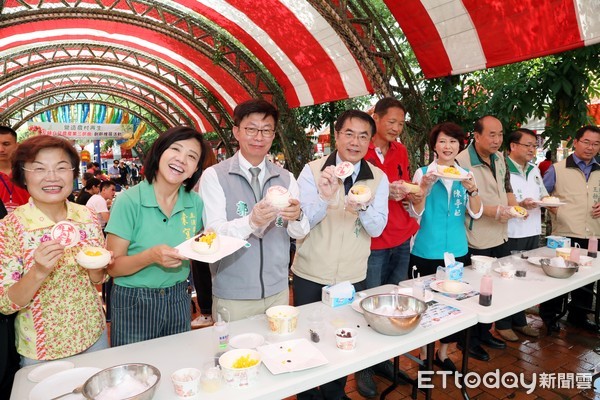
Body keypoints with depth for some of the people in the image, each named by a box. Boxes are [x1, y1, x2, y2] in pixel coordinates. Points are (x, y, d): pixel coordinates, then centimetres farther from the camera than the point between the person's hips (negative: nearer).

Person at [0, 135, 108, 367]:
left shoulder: (87, 217, -7)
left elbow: (99, 279, 4)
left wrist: (96, 267, -18)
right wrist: (38, 272, -30)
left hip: (94, 336, 3)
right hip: (42, 351, -3)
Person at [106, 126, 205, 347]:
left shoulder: (195, 202, -3)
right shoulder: (129, 201, -15)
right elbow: (113, 267, -13)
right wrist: (151, 256, -29)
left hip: (178, 301, 4)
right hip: (134, 304, -3)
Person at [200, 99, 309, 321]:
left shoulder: (286, 178, 4)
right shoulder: (214, 176, -8)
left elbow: (299, 233, -2)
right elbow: (213, 232, -16)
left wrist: (296, 217, -24)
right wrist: (251, 221, -33)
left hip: (278, 291, 4)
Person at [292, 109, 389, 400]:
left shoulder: (378, 178, -3)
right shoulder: (312, 171, -10)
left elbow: (377, 229, -9)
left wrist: (362, 208, -31)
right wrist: (324, 197, -34)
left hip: (353, 278, 2)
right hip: (310, 276, -1)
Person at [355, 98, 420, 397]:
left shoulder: (401, 152, 11)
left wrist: (409, 192, -3)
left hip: (401, 238, 7)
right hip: (372, 241, -6)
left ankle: (385, 359, 31)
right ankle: (363, 368, 19)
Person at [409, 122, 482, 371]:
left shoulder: (466, 175, 5)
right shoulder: (423, 172, -5)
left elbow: (476, 214, -2)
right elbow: (416, 212, -9)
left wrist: (472, 190, -19)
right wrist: (425, 186, -24)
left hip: (457, 250, 4)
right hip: (427, 252, -3)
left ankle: (443, 353, 33)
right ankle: (423, 353, 26)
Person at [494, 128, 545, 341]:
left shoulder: (535, 170, 13)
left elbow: (543, 195, 23)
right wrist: (519, 205, -26)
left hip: (533, 233, 8)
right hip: (511, 235, -7)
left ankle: (519, 321, 31)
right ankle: (503, 324, 19)